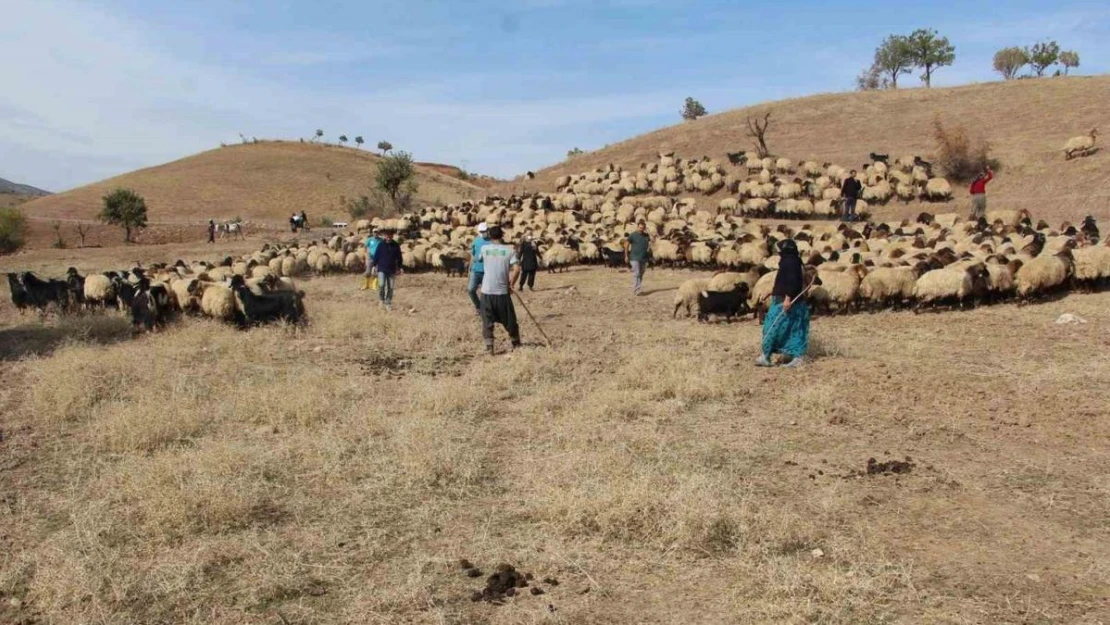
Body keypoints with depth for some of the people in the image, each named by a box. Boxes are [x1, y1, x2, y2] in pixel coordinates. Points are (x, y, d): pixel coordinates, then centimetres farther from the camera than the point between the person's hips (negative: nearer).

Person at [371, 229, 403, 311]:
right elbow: (376, 256, 2)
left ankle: (388, 303, 16)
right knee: (381, 285, -18)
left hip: (391, 270, 2)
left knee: (390, 287, 4)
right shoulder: (381, 245, -2)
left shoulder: (396, 245, 3)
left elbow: (399, 257, 11)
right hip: (382, 269, -2)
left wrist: (399, 267, 9)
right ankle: (381, 299, 7)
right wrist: (374, 265, 0)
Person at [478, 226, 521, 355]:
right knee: (509, 320, 14)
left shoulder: (484, 248, 1)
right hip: (503, 291, 0)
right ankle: (516, 344, 26)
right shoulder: (509, 250, -3)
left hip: (487, 291, 0)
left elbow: (479, 260, 23)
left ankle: (489, 346, -2)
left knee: (487, 321, 7)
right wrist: (511, 285, 0)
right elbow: (516, 269, -13)